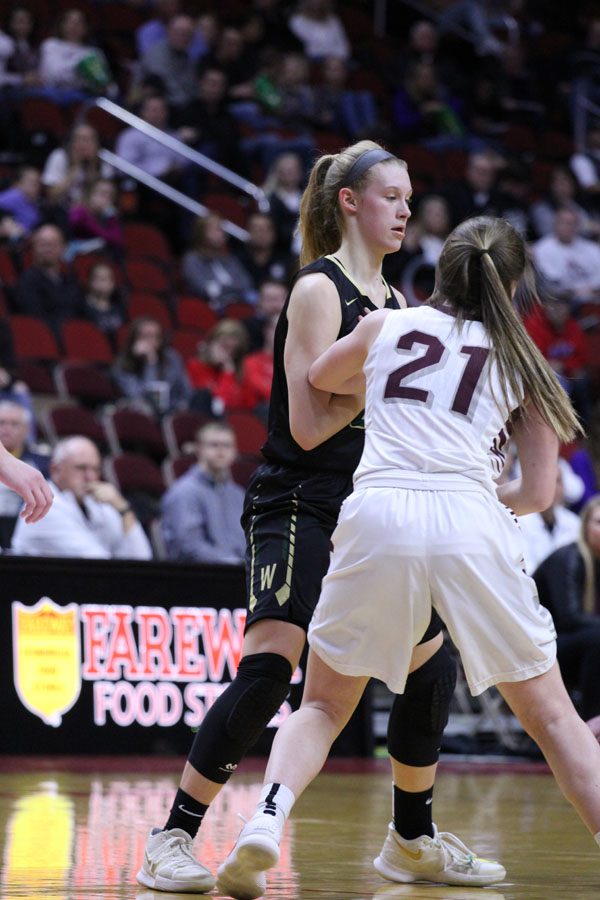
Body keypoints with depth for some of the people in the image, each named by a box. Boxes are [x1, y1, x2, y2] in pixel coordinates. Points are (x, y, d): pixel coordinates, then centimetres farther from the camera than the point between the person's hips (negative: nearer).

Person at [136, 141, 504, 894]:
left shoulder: (393, 302, 14)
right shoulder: (318, 289, -10)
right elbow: (308, 426, -17)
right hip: (299, 507, -8)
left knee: (432, 669, 9)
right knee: (269, 667, -22)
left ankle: (415, 839, 26)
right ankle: (173, 839, -15)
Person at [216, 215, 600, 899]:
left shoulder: (385, 326, 22)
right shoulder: (519, 361, 20)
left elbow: (317, 380, 41)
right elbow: (538, 492, 18)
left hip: (378, 512, 1)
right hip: (471, 520, -1)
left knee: (323, 707, 16)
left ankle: (267, 816, -10)